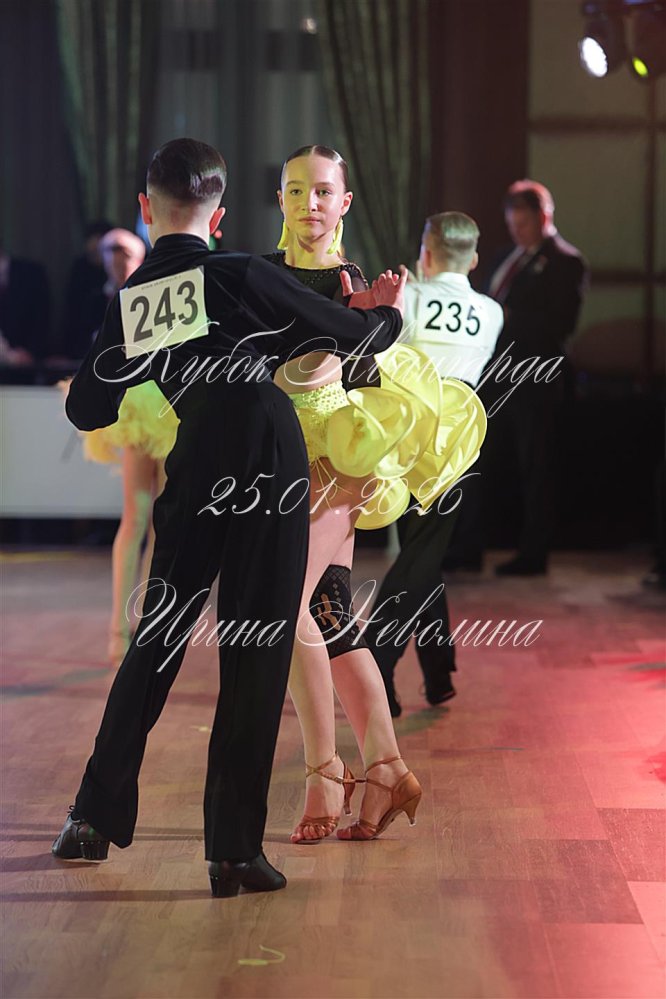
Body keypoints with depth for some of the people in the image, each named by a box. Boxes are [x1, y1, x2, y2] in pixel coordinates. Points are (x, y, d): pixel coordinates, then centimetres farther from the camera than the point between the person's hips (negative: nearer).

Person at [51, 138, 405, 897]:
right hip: (269, 460, -4)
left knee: (157, 641, 19)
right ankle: (234, 851, 1)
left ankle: (94, 818, 21)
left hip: (195, 469, 4)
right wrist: (387, 313, 20)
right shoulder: (238, 275, -7)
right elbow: (351, 336, -2)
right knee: (254, 656, 0)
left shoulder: (129, 301, 5)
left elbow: (86, 409, 15)